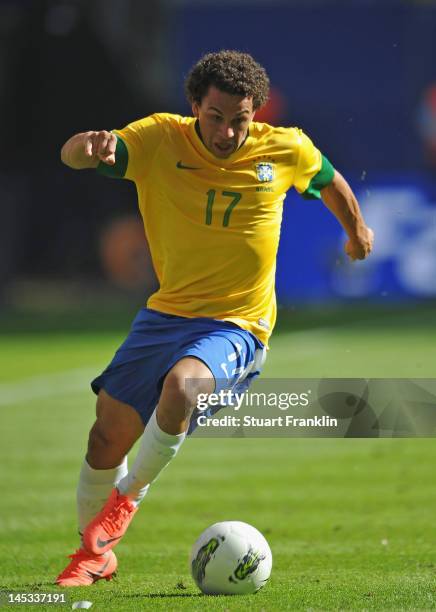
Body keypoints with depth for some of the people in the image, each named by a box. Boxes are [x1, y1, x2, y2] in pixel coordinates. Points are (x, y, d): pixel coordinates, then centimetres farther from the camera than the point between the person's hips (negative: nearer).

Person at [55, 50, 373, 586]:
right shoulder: (159, 139, -9)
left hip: (236, 326, -3)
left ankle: (128, 497, -8)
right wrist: (90, 146, -45)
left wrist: (357, 231, 34)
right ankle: (94, 553, 29)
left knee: (181, 386, -34)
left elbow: (329, 180, 17)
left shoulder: (286, 150, -6)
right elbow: (71, 156, -21)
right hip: (166, 314, 3)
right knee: (108, 435, 2)